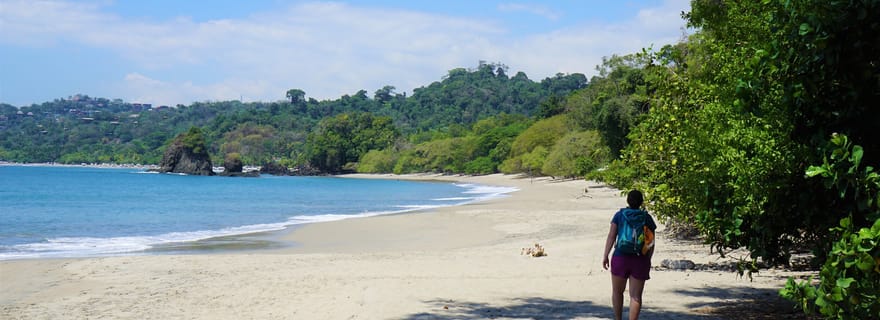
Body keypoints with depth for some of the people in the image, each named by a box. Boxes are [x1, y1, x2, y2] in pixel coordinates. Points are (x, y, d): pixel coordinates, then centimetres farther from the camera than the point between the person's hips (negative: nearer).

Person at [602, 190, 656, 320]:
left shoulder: (619, 215, 0)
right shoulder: (647, 218, 2)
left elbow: (611, 237, -5)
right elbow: (651, 243, 2)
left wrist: (605, 256, -1)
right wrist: (647, 260, 12)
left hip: (620, 257, 0)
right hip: (640, 260, 0)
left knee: (617, 292, 17)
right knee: (636, 296, 1)